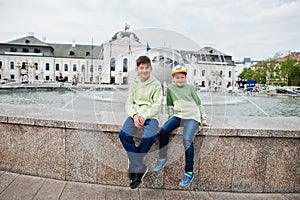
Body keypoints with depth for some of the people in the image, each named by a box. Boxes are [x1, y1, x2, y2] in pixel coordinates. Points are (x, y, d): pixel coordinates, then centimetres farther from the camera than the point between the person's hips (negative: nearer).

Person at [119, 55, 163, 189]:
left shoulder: (156, 84, 5)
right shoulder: (134, 83, 14)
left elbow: (157, 105, -2)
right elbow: (129, 103, 10)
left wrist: (144, 116, -16)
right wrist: (134, 115, -10)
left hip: (150, 116, -3)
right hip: (135, 114, 3)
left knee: (149, 137, -32)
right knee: (123, 134, -25)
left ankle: (133, 166, -6)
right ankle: (140, 169, -13)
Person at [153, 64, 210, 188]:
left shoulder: (190, 87, 11)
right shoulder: (170, 88, 14)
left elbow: (199, 104, 13)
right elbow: (170, 106, 18)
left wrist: (203, 120, 11)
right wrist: (172, 118, 7)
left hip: (192, 116, -2)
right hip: (178, 115, 2)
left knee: (187, 139, -25)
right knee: (164, 129, -26)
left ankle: (189, 172, -15)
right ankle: (162, 158, -8)